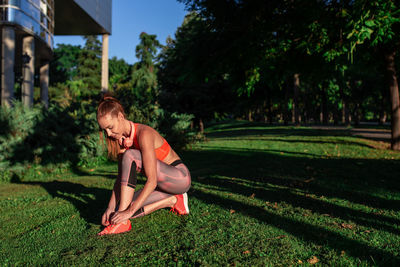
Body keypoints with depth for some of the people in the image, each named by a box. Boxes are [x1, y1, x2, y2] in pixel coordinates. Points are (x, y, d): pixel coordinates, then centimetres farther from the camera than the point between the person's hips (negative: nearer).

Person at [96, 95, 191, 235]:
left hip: (180, 178, -8)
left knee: (129, 156, -28)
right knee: (121, 210, -8)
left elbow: (152, 181, -29)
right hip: (162, 184, 8)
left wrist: (130, 211, -32)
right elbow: (121, 176, 0)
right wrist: (110, 207, -10)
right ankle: (171, 200, 3)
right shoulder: (122, 137, -1)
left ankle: (123, 222, -28)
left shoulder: (143, 134, -25)